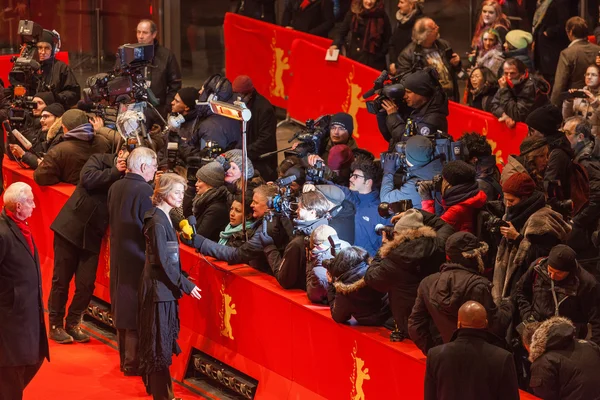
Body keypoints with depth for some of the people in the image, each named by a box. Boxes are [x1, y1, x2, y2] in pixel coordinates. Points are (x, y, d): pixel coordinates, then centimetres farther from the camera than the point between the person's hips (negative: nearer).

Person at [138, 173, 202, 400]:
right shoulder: (157, 221, -17)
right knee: (160, 343, -3)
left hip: (165, 287, 9)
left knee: (163, 341, 14)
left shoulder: (165, 218, 12)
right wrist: (186, 285, -16)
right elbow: (163, 261, -20)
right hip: (158, 287, -9)